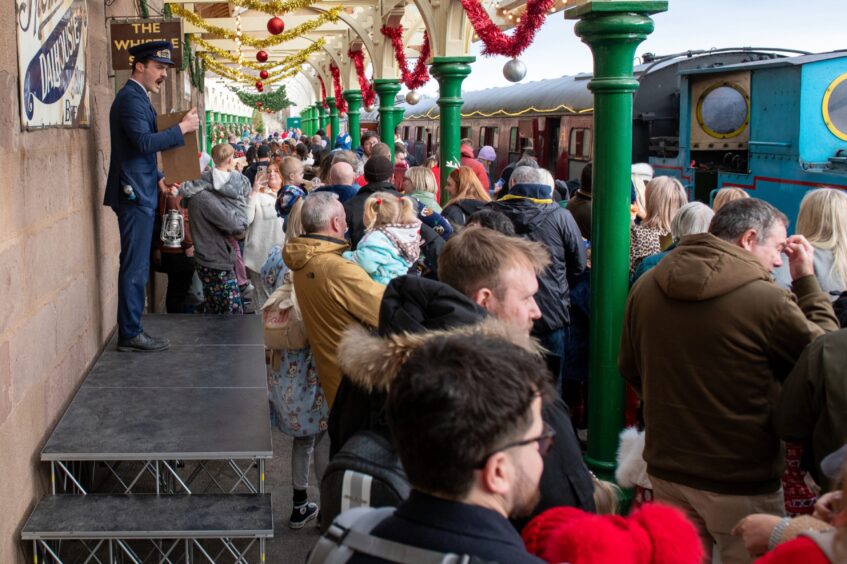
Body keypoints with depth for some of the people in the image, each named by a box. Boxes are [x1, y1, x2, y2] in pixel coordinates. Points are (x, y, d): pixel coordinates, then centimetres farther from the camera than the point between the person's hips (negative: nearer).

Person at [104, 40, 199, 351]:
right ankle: (130, 334, 0)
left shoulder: (137, 97, 18)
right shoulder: (131, 98, -13)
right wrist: (182, 128, -18)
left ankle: (130, 330, 19)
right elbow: (144, 142, -25)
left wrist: (158, 179, 13)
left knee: (136, 266, 13)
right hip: (135, 194, -10)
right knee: (135, 267, -6)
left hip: (140, 192, 10)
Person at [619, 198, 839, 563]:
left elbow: (630, 369, 10)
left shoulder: (646, 287, -4)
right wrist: (807, 280, 1)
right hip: (741, 484, -5)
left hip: (666, 469, 5)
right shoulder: (768, 301, -21)